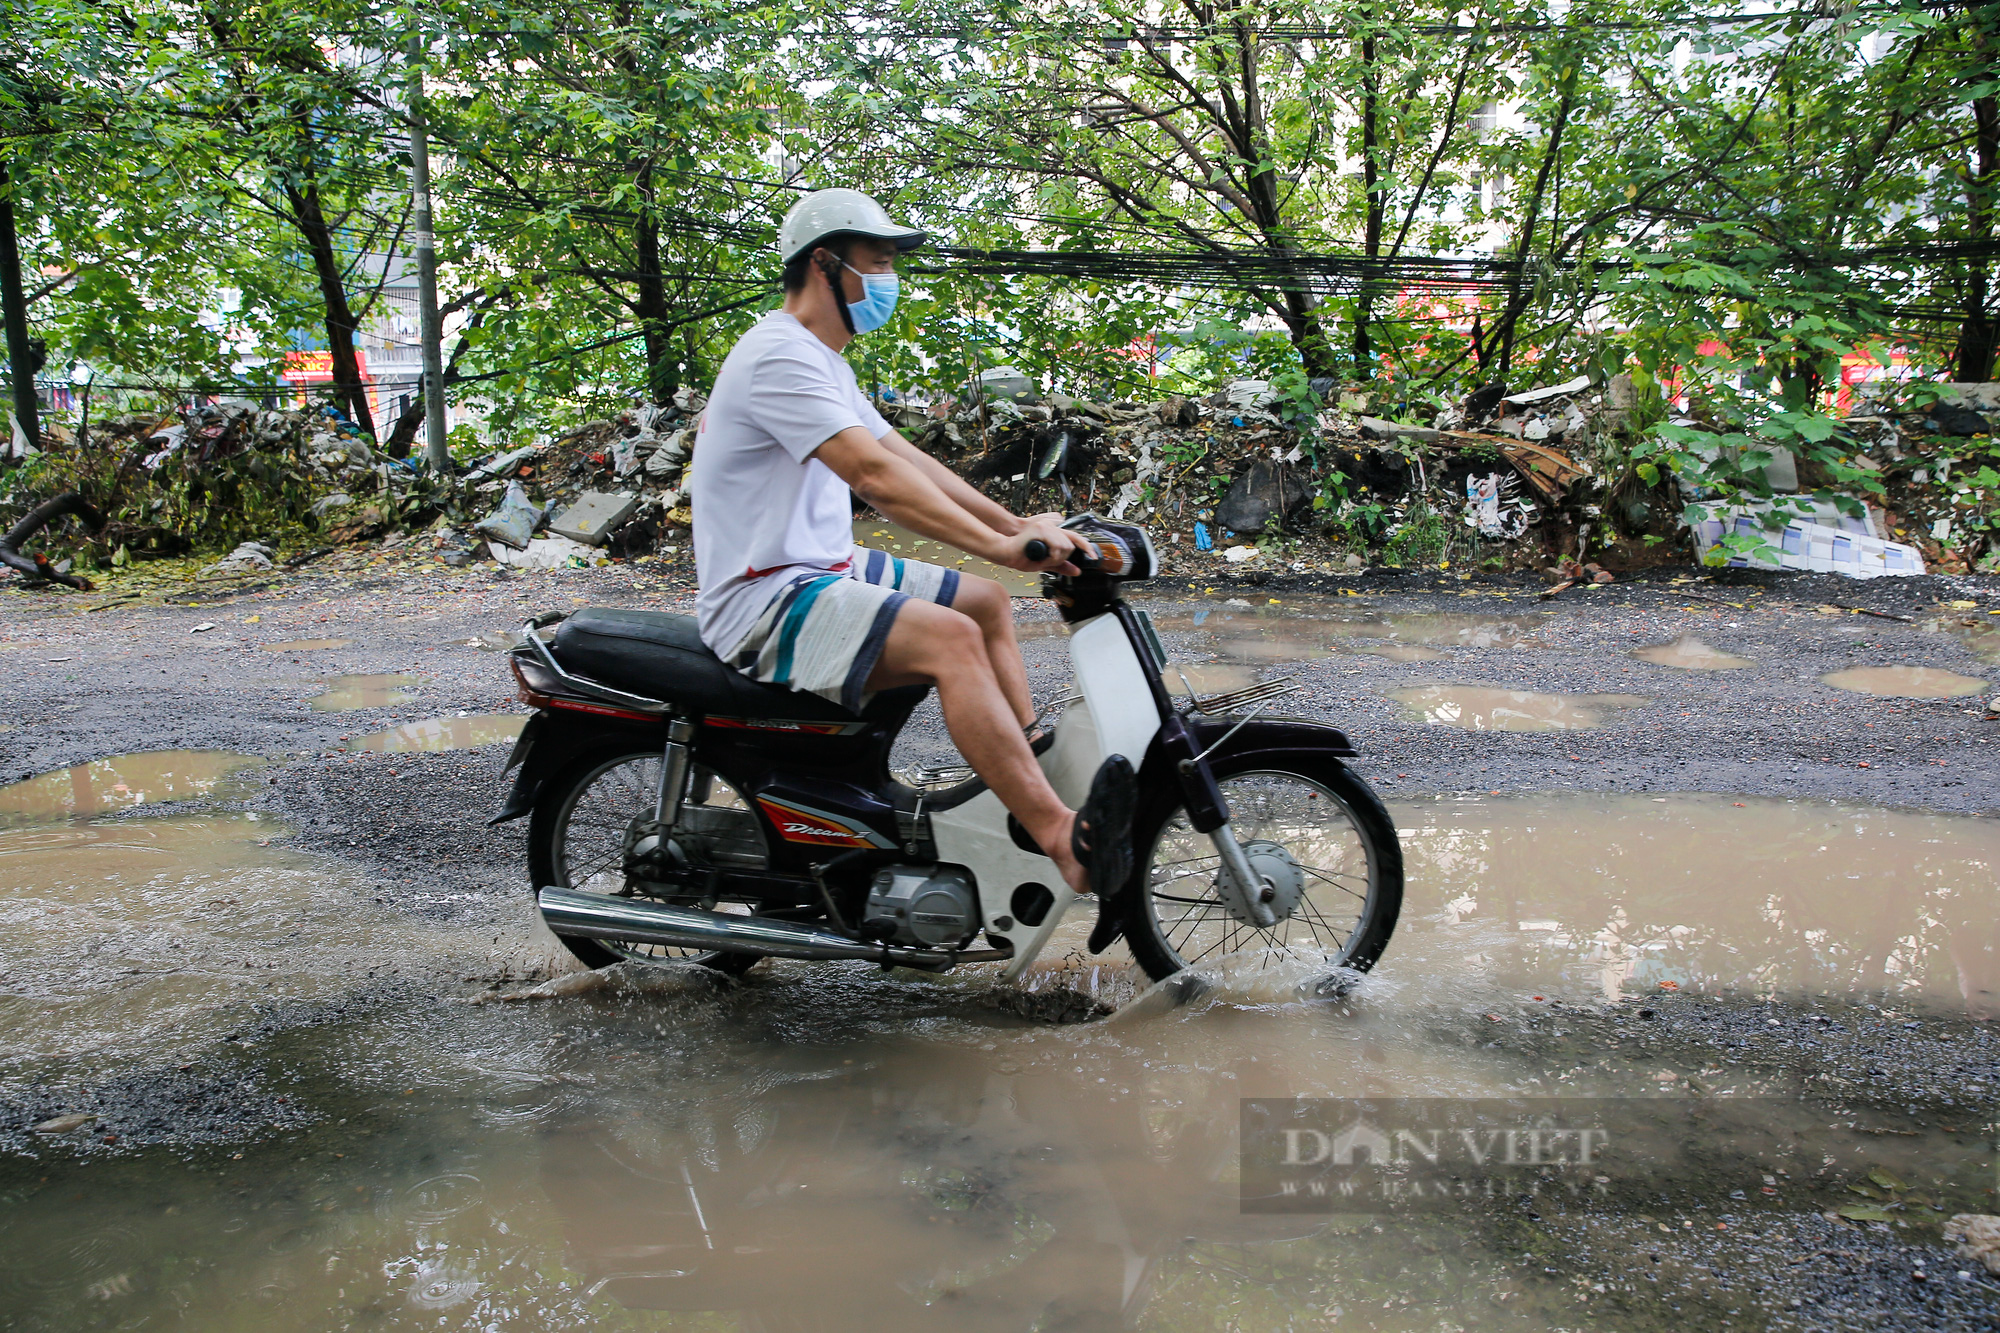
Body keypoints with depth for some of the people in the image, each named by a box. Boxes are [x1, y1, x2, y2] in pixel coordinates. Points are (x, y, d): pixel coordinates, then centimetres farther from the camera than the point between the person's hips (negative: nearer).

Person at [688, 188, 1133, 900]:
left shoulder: (821, 360, 18)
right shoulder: (780, 354, -17)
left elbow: (908, 458, 16)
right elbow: (874, 475, -27)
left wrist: (1016, 524, 7)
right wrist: (1000, 545, -28)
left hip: (822, 569, 11)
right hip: (766, 600, -11)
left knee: (988, 602, 11)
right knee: (951, 639, -29)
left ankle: (1045, 783, 6)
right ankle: (1065, 842, -33)